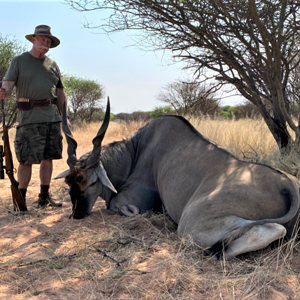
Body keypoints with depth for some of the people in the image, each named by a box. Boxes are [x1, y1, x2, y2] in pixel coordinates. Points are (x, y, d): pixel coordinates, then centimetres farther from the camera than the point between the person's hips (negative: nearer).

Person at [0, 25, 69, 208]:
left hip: (52, 117, 5)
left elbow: (60, 93, 19)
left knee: (48, 157, 7)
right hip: (30, 117, -5)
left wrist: (65, 117, 11)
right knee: (26, 159, -5)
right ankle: (21, 199, 3)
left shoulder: (53, 65, 17)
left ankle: (45, 196, 16)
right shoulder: (19, 61, 5)